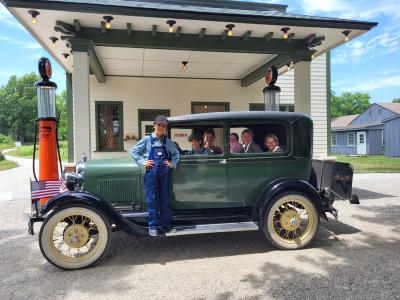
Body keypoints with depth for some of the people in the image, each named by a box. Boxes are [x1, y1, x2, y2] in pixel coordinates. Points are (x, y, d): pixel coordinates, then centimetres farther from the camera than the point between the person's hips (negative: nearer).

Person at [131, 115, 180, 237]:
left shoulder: (168, 142, 11)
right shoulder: (147, 140, 4)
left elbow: (176, 154, 22)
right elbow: (134, 151, 8)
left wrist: (172, 164, 6)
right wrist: (142, 162, -3)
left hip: (164, 172, 3)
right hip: (151, 171, -3)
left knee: (165, 199, 8)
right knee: (152, 199, 1)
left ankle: (166, 225, 18)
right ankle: (153, 226, 11)